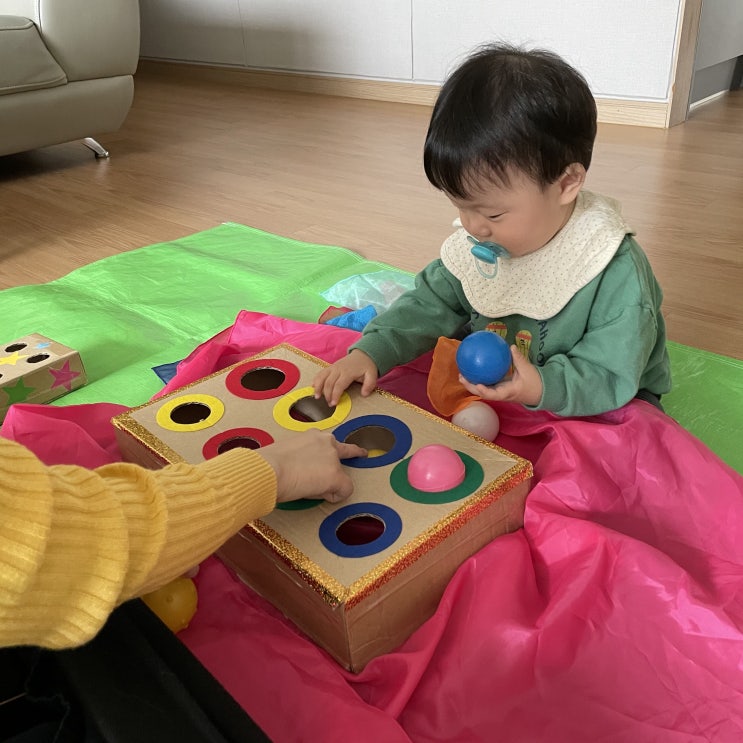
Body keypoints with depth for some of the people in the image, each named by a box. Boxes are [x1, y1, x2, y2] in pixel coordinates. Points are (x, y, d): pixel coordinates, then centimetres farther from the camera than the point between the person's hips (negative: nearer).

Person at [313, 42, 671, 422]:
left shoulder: (617, 271, -26)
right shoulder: (474, 245, -9)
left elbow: (613, 374, -23)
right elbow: (432, 303, 0)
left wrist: (543, 388, -42)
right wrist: (370, 352, -15)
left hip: (592, 402, -3)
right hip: (487, 377, 4)